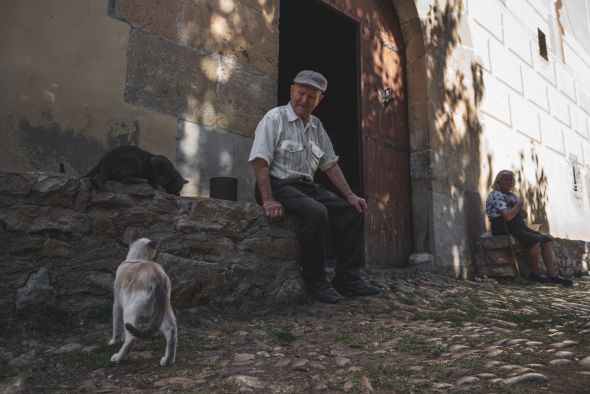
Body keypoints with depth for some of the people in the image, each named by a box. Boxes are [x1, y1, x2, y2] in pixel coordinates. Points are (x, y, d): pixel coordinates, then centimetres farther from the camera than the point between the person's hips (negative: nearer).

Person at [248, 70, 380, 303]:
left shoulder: (316, 126, 15)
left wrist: (350, 195, 6)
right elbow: (259, 161, -15)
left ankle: (348, 279, -3)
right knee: (317, 212, -33)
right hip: (279, 185, -7)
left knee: (352, 211, -6)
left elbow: (330, 164, 16)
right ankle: (315, 283, -19)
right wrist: (268, 200, -25)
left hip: (307, 187, 8)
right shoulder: (275, 118, -5)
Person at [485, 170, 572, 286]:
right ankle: (536, 273, -10)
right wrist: (518, 204, -4)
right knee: (535, 240, -27)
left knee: (546, 239, -6)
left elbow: (524, 215, 13)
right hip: (504, 230, -9)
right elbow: (507, 217, -21)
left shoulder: (512, 195, 19)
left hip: (519, 226, 9)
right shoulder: (496, 195, -10)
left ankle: (552, 275, -8)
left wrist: (514, 204, -5)